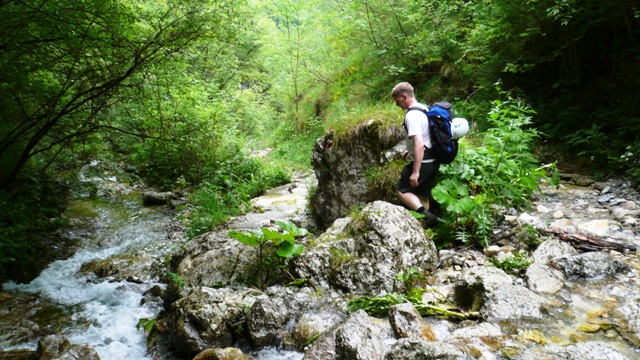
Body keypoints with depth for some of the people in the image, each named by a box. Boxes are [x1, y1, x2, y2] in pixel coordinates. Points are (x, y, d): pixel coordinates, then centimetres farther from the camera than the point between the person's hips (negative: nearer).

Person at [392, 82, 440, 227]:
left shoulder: (412, 115, -21)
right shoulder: (424, 108, 10)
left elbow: (419, 144, -28)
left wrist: (415, 172, -28)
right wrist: (410, 150, 25)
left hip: (423, 162, -9)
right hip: (433, 160, 9)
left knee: (401, 190, 2)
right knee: (422, 193, 19)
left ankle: (425, 214, -12)